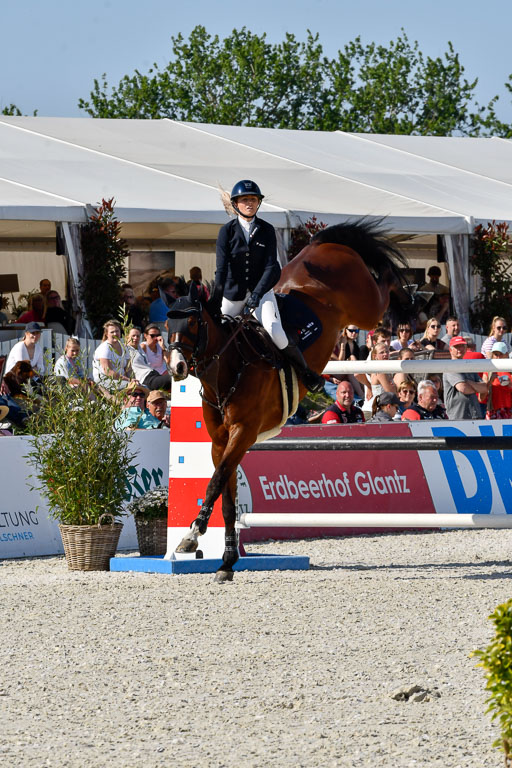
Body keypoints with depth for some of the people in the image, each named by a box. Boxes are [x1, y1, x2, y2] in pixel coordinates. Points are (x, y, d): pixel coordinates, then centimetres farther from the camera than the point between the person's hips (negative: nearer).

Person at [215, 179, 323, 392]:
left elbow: (272, 268, -9)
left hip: (261, 290, -2)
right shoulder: (227, 231, -3)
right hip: (233, 292, 2)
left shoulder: (267, 230, -3)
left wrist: (257, 293, -23)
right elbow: (221, 268, -10)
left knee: (274, 331, -22)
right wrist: (216, 299, -21)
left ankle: (304, 371, -5)